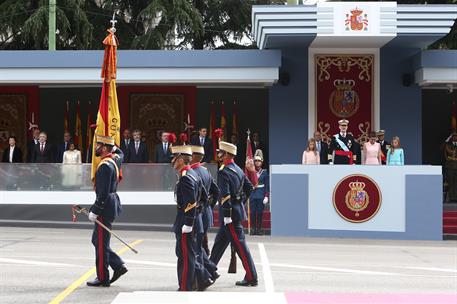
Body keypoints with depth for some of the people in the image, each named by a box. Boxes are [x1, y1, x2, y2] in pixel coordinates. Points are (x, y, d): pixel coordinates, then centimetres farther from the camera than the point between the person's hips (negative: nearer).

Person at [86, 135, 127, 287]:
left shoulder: (105, 165, -19)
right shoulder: (115, 159, 7)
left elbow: (104, 192, -23)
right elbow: (120, 152, 35)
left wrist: (95, 211, -19)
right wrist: (111, 143, 23)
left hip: (105, 207, -10)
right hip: (112, 204, 10)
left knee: (101, 243, -2)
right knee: (97, 240, 16)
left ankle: (102, 279, 3)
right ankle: (119, 265, 14)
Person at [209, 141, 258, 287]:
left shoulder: (223, 172, -17)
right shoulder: (239, 170, 11)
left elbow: (225, 195, -24)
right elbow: (249, 187, 19)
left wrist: (227, 216, -23)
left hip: (230, 214, -9)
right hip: (238, 209, 9)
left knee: (240, 245, -5)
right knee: (219, 242, 17)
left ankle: (251, 278, -2)